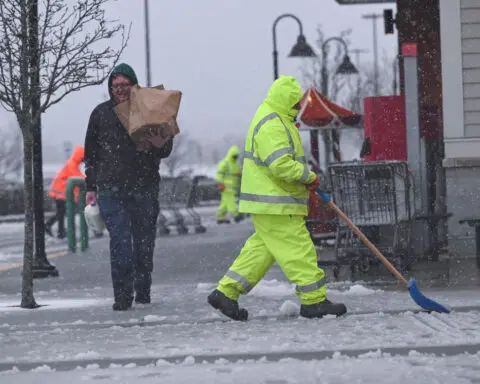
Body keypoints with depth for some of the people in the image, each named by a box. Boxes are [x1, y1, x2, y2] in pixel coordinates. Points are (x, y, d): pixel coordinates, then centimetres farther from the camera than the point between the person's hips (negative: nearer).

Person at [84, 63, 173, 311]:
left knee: (144, 241, 7)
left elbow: (166, 150, 7)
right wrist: (91, 186, 11)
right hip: (111, 189, -1)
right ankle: (123, 296, -11)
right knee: (120, 241, -11)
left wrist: (156, 146, -17)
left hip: (145, 187, 1)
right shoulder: (101, 113, 9)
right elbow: (91, 153, 15)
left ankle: (143, 292, 21)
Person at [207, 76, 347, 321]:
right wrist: (308, 176, -14)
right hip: (275, 205, -11)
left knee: (262, 249, 12)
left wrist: (305, 178, 15)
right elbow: (281, 165, -27)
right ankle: (314, 301, -3)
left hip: (269, 202, 11)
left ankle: (226, 292, 12)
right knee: (298, 249, -7)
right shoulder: (272, 125, -18)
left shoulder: (277, 120, 19)